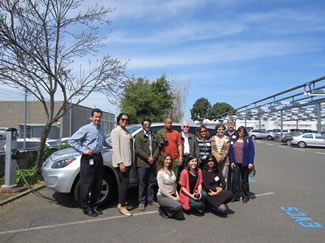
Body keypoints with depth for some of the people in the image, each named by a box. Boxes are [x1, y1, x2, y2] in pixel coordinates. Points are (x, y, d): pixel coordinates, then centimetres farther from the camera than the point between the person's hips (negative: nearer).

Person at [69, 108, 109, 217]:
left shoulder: (101, 129, 15)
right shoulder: (85, 128, -6)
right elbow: (72, 141, -9)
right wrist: (83, 150, -13)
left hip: (98, 157, 7)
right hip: (88, 159, -6)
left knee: (98, 184, 11)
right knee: (86, 185, -1)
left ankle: (94, 206, 25)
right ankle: (86, 208, 12)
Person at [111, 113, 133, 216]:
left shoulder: (126, 131, 18)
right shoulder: (116, 131, -8)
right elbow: (116, 148, -15)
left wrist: (131, 161, 11)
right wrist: (120, 163, -21)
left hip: (127, 161, 8)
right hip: (120, 162, -8)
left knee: (123, 182, 12)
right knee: (124, 182, -9)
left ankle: (120, 203, 22)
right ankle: (122, 207, -2)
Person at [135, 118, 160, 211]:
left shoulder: (154, 136, 16)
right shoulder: (139, 135, 0)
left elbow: (157, 148, 11)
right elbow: (138, 149, -9)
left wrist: (153, 158, -5)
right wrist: (148, 157, -13)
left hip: (152, 163, 5)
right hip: (142, 163, -5)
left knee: (151, 182, 11)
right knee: (142, 184, 2)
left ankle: (151, 200, 23)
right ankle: (142, 202, 12)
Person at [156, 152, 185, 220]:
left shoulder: (171, 171, 11)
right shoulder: (160, 173, -11)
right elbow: (162, 189, -14)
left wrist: (177, 195, 0)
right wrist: (172, 197, -15)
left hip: (172, 195, 7)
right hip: (162, 196, -7)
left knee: (180, 216, -6)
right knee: (178, 206, -29)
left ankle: (165, 209, 15)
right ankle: (163, 210, -4)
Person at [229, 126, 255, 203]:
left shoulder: (248, 141, 0)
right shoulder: (233, 141, 9)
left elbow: (252, 152, -4)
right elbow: (230, 152, 9)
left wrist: (251, 162, -11)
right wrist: (232, 162, 0)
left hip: (245, 164, -2)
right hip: (236, 164, 2)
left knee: (244, 180, 8)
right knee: (235, 179, -1)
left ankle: (245, 197, 20)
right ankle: (235, 196, 10)